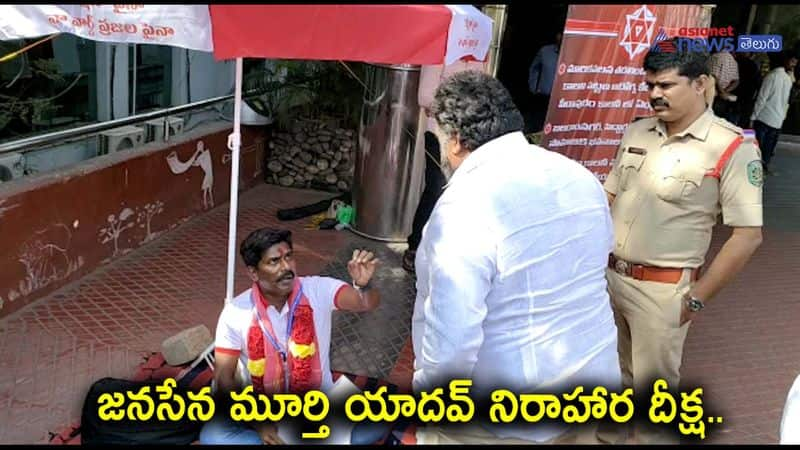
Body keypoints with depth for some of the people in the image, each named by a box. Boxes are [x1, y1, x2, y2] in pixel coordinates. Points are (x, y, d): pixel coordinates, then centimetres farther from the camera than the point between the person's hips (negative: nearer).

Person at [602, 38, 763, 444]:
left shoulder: (732, 148, -14)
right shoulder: (637, 132, 4)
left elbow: (748, 235, -14)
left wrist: (696, 299, -12)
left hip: (661, 289, -6)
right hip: (608, 274, 6)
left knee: (653, 389, 10)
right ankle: (607, 432, 45)